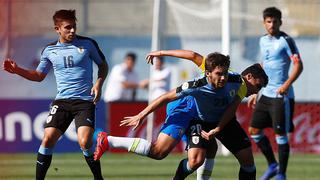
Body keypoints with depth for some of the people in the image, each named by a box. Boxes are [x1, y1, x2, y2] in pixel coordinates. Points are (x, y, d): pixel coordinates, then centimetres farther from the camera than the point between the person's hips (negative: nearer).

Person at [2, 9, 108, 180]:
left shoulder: (88, 44, 0)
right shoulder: (49, 50, 7)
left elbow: (103, 65, 12)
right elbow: (39, 75, 19)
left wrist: (99, 83, -5)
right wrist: (17, 70, 5)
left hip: (85, 101, -3)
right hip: (62, 101, 3)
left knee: (85, 142, -20)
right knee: (48, 139, -11)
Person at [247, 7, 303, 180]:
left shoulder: (286, 41, -9)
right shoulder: (263, 41, 13)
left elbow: (298, 65, -15)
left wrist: (287, 84, -27)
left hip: (281, 95, -8)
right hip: (265, 94, 8)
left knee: (280, 134, -5)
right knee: (254, 130, 8)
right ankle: (272, 165, 22)